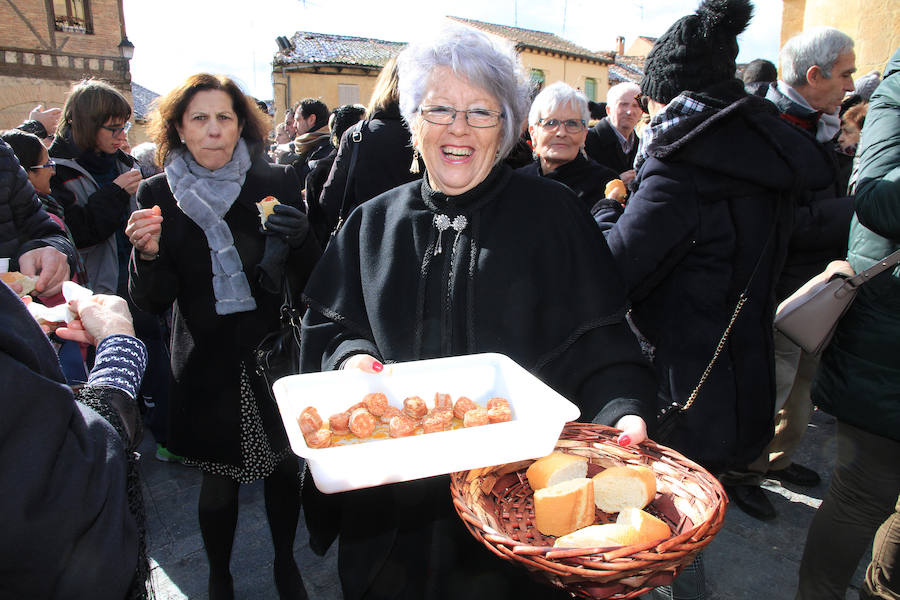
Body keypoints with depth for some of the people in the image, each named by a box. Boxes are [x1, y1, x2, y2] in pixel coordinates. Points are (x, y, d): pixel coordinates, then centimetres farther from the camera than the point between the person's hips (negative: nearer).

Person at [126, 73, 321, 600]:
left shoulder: (276, 183, -3)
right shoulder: (159, 195, -2)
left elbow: (309, 281, -1)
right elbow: (154, 303, -1)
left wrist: (298, 239, -22)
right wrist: (148, 254, -21)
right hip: (207, 364, 0)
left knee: (285, 467, 12)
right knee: (219, 483, 9)